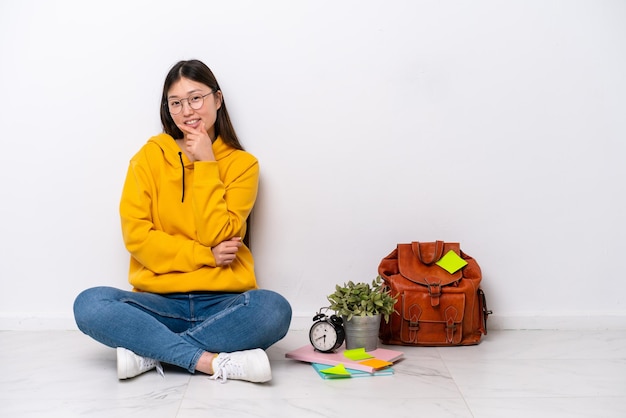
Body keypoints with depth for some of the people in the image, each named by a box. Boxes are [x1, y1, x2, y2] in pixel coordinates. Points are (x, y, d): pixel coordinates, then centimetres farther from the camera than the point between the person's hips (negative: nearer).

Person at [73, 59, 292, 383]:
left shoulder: (242, 163, 4)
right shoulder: (149, 157, 6)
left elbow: (217, 235, -8)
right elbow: (136, 235, -3)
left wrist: (206, 165, -9)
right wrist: (205, 256, -10)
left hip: (222, 302, 0)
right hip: (160, 300, 1)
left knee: (274, 310, -32)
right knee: (89, 305, -27)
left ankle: (149, 351, -22)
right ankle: (211, 361, -28)